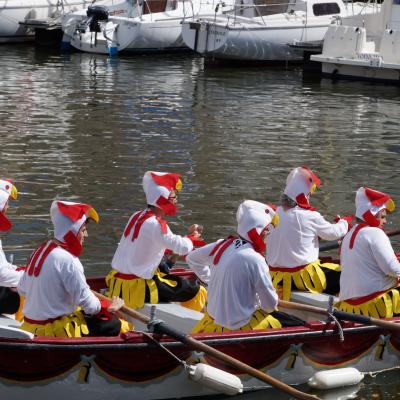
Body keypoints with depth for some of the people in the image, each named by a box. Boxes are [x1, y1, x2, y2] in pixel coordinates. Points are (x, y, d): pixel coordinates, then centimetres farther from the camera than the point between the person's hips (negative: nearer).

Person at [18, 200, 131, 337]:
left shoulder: (39, 251, 7)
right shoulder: (67, 260, -20)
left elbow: (22, 290, 14)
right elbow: (88, 303, -17)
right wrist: (109, 307, 1)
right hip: (57, 333, -10)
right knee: (117, 326, -7)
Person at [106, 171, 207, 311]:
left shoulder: (137, 216, 8)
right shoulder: (156, 224, -19)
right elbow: (182, 247, -24)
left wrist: (188, 238, 9)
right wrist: (193, 237, -3)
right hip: (135, 289, -10)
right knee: (195, 291, -6)